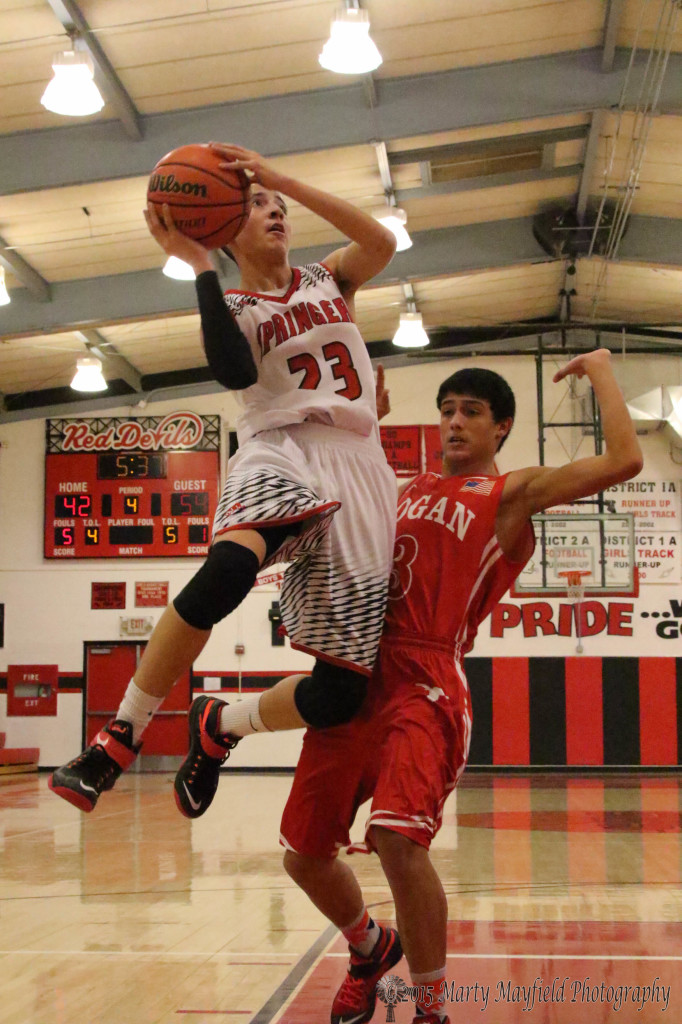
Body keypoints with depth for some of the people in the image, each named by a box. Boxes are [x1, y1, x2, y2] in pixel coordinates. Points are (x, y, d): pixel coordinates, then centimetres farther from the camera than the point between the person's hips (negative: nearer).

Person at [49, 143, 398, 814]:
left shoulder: (329, 279, 21)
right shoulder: (229, 307, 12)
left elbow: (382, 242, -3)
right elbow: (237, 373, -12)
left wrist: (281, 178, -8)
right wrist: (197, 263, -9)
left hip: (354, 468, 3)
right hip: (280, 452, -2)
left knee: (339, 692, -7)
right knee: (228, 566, -41)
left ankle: (220, 725, 22)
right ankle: (121, 734, -25)